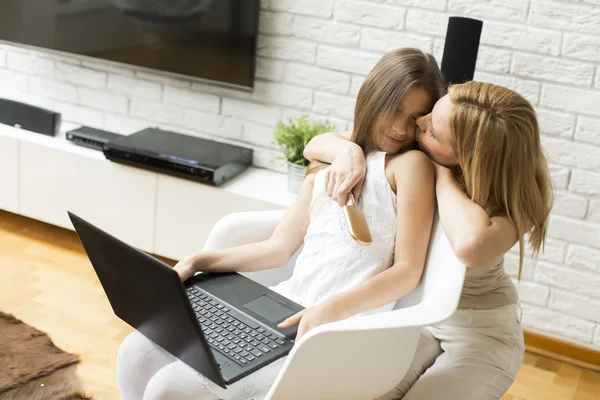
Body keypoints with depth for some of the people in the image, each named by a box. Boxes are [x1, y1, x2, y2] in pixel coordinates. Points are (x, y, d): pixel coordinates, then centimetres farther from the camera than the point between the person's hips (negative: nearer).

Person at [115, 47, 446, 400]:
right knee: (138, 354, -1)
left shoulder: (410, 163, -2)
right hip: (282, 305, 7)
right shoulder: (329, 165, 18)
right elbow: (279, 247, 14)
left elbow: (408, 271, -9)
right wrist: (198, 262, 3)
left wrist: (332, 309, -25)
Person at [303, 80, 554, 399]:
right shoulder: (409, 154, -14)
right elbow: (315, 146, -8)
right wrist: (349, 150, -31)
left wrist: (441, 174, -33)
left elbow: (471, 245, -49)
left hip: (481, 331, -3)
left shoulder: (515, 195, -25)